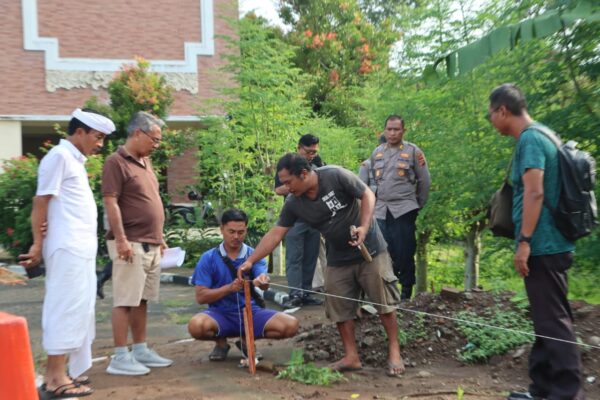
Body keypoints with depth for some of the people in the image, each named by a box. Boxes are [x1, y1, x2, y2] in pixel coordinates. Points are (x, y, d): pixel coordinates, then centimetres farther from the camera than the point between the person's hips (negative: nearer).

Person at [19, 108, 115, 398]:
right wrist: (37, 244, -12)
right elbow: (41, 202, -12)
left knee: (76, 309, 12)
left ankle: (55, 373, 21)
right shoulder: (59, 156, -9)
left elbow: (75, 206, 13)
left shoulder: (75, 159, 19)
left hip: (80, 248, 9)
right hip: (67, 248, -9)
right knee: (66, 309, -6)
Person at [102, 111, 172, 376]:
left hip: (151, 244, 8)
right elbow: (111, 203, -15)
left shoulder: (145, 162, 17)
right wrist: (121, 240, -20)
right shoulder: (116, 162, -9)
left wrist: (160, 237, 21)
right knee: (125, 301, -4)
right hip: (131, 244, -8)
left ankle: (140, 350, 21)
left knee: (142, 300, 13)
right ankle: (120, 357, 2)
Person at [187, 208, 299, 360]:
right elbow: (200, 297, -7)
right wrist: (229, 288, -23)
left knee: (291, 325, -21)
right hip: (221, 314, -2)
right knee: (196, 325, -35)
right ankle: (221, 342, 2)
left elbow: (264, 285, -15)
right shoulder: (209, 258, -2)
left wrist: (262, 281, -40)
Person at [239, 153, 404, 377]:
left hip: (370, 249, -4)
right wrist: (250, 261, -12)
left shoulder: (336, 176, -22)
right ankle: (351, 356, 15)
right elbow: (275, 234, -7)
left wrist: (364, 226, -28)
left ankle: (394, 353, 12)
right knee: (339, 307, 3)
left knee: (383, 301, -1)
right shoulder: (294, 204, -9)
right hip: (338, 258, 5)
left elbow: (367, 195, -14)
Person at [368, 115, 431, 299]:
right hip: (381, 210, 4)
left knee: (404, 253, -2)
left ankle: (407, 290, 10)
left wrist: (418, 205, 7)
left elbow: (424, 181, 2)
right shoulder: (377, 152, 11)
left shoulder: (413, 151, -2)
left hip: (404, 210, -4)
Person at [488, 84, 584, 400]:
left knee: (553, 320, -4)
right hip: (546, 245, 10)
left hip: (543, 246, -10)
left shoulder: (530, 140, -14)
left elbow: (535, 193, -22)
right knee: (547, 319, 14)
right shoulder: (538, 137, 17)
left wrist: (524, 241, -21)